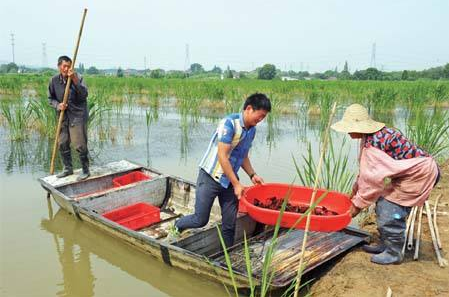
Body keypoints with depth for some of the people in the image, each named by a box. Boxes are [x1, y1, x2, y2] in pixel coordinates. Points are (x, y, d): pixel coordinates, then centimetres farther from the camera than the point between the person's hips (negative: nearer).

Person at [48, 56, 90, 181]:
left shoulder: (77, 77, -9)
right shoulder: (54, 80, 2)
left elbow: (84, 95, -21)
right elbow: (51, 98, 10)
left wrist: (75, 80, -30)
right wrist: (57, 105, -10)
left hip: (78, 115, -5)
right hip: (63, 116, 5)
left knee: (80, 145, -5)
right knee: (62, 144, 12)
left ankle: (85, 171, 10)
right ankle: (68, 169, 30)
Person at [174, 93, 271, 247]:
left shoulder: (252, 130, 4)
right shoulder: (229, 123, -21)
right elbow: (222, 156, -23)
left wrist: (252, 175, 4)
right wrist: (236, 184, -20)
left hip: (229, 180, 7)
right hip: (210, 177, -7)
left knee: (230, 224, 6)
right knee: (201, 220, 2)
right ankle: (177, 226, 32)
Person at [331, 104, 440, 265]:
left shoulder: (373, 143, -29)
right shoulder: (372, 134, 1)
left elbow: (372, 179, -23)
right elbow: (366, 169, 12)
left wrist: (358, 204, -12)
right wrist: (356, 187, 18)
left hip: (420, 173, -10)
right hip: (409, 171, 10)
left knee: (391, 212, -7)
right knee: (382, 205, 13)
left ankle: (393, 254, 11)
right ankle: (385, 245, 27)